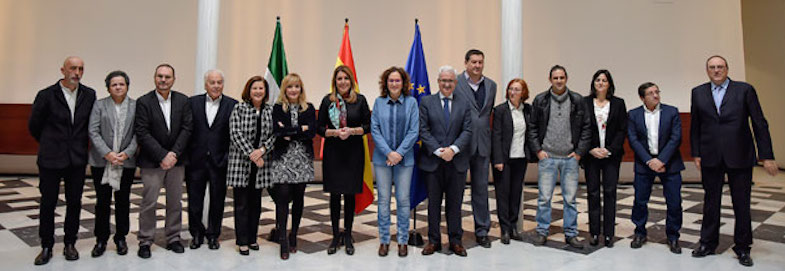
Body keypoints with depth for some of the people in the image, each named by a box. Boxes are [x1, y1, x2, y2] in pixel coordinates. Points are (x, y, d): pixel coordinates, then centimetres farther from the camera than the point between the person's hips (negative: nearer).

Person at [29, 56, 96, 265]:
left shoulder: (89, 95, 2)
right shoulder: (46, 95, -6)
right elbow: (34, 126, 5)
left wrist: (80, 144, 12)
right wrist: (49, 144, 14)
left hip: (77, 159, 2)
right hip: (51, 159, -2)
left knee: (74, 202, 9)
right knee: (48, 203, 6)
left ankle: (70, 244, 22)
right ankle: (46, 247, 19)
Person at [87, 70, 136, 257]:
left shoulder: (136, 106, 4)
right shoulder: (99, 105, 5)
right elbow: (93, 131, -3)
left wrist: (127, 153, -12)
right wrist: (107, 153, -13)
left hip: (126, 162, 0)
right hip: (101, 161, 0)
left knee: (123, 201, 9)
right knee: (102, 202, 4)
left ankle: (121, 238, 20)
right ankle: (101, 240, 16)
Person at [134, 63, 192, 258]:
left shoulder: (183, 100, 4)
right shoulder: (144, 102, -4)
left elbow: (187, 128, -1)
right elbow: (142, 133, -9)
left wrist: (174, 153, -11)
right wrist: (162, 156, -15)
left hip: (176, 160, 3)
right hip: (152, 161, -3)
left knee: (175, 201, 10)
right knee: (149, 202, 1)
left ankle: (173, 238, 22)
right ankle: (145, 241, 14)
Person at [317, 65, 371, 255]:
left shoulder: (360, 100, 3)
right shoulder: (328, 100, 3)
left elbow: (368, 126, 3)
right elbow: (319, 128, 3)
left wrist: (352, 130, -13)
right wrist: (335, 132, -14)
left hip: (353, 153, 0)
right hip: (332, 152, 0)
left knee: (350, 194, 6)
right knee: (335, 195, 5)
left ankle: (347, 236, 19)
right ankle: (335, 236, 18)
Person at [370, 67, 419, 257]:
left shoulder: (411, 102, 1)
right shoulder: (379, 102, 3)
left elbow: (414, 131, -3)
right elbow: (374, 129, -1)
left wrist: (399, 152, -11)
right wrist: (388, 152, -11)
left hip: (404, 158, -1)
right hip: (382, 158, 1)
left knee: (403, 199, 4)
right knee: (383, 199, 6)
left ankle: (403, 240, 17)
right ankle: (384, 240, 18)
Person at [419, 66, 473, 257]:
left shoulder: (464, 104, 7)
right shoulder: (426, 102, 4)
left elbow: (467, 131, 0)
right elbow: (423, 130, -4)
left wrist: (453, 149, -15)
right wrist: (438, 150, -14)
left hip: (457, 162, 1)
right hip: (432, 161, -1)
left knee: (455, 203, 9)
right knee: (433, 203, 8)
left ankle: (455, 241, 20)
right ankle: (433, 240, 20)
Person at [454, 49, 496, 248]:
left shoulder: (491, 85, 11)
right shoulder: (456, 83, -5)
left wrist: (489, 138, 13)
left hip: (482, 144, 4)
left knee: (481, 188, 10)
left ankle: (482, 231, 21)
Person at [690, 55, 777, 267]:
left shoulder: (745, 90, -1)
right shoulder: (698, 93, 6)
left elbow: (760, 124, -2)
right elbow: (695, 126, 8)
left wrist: (766, 156, -5)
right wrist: (696, 154, 4)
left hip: (739, 157, -2)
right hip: (710, 158, 2)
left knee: (742, 204, 6)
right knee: (711, 202, 11)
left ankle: (742, 249, 20)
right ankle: (708, 244, 23)